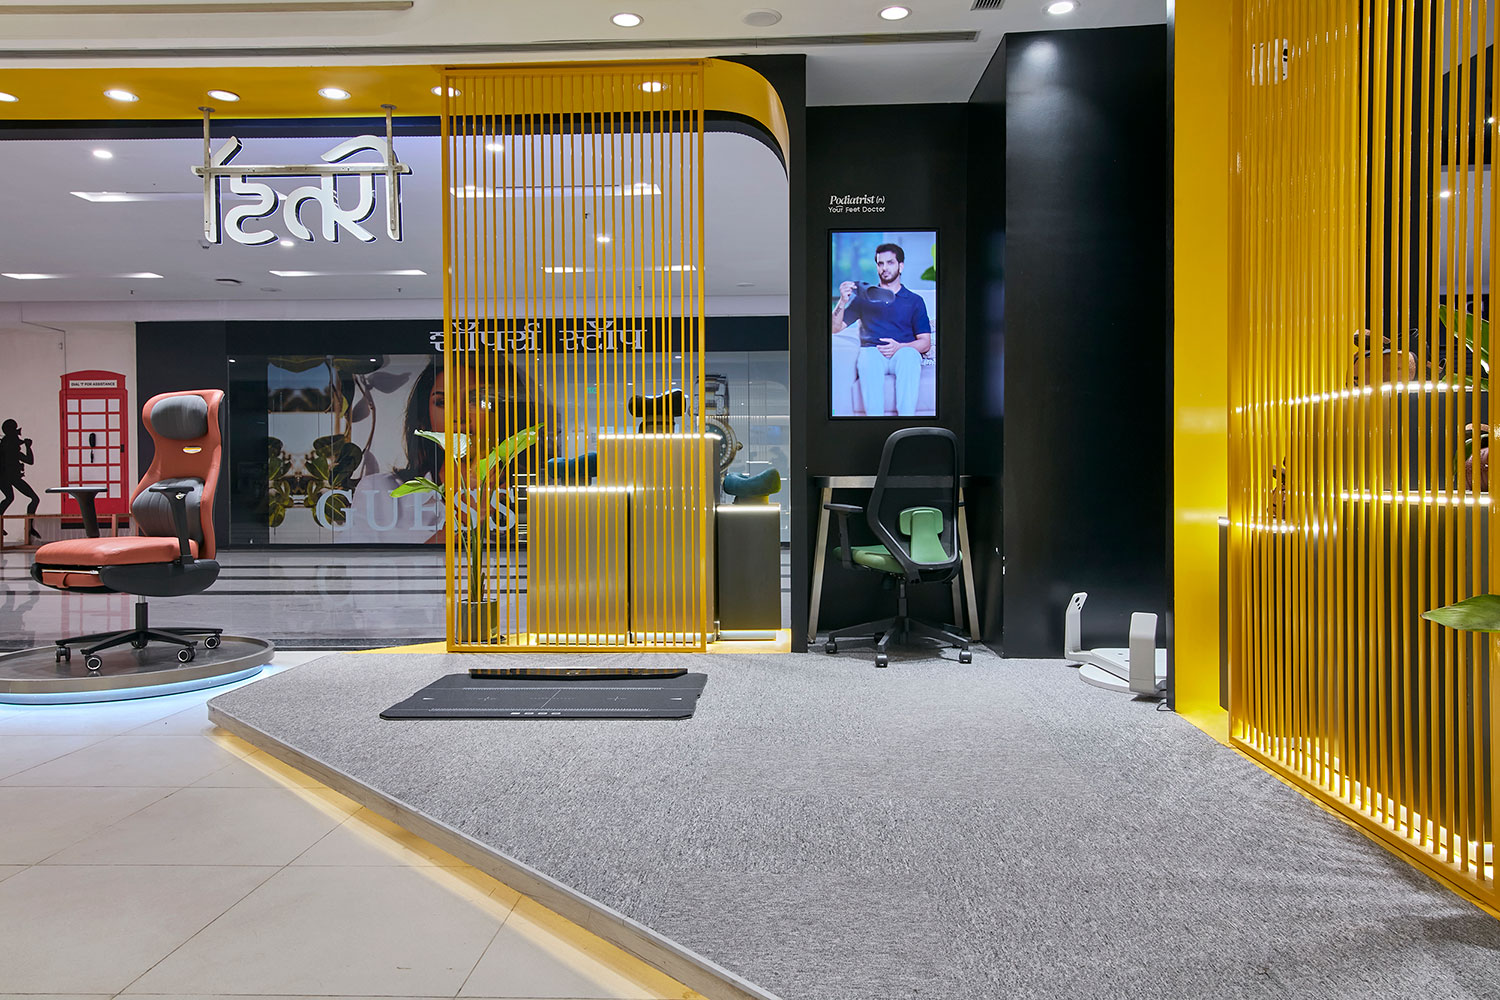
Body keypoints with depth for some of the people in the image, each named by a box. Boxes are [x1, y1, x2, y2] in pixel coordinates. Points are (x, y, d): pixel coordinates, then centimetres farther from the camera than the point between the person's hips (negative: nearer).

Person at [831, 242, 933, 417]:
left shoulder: (914, 301, 17)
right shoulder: (864, 296, 19)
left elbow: (925, 342, 8)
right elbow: (835, 328, 12)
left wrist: (899, 347, -12)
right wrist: (843, 302, -7)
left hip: (903, 352, 0)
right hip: (873, 353, 0)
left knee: (908, 355, -37)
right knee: (868, 356, -37)